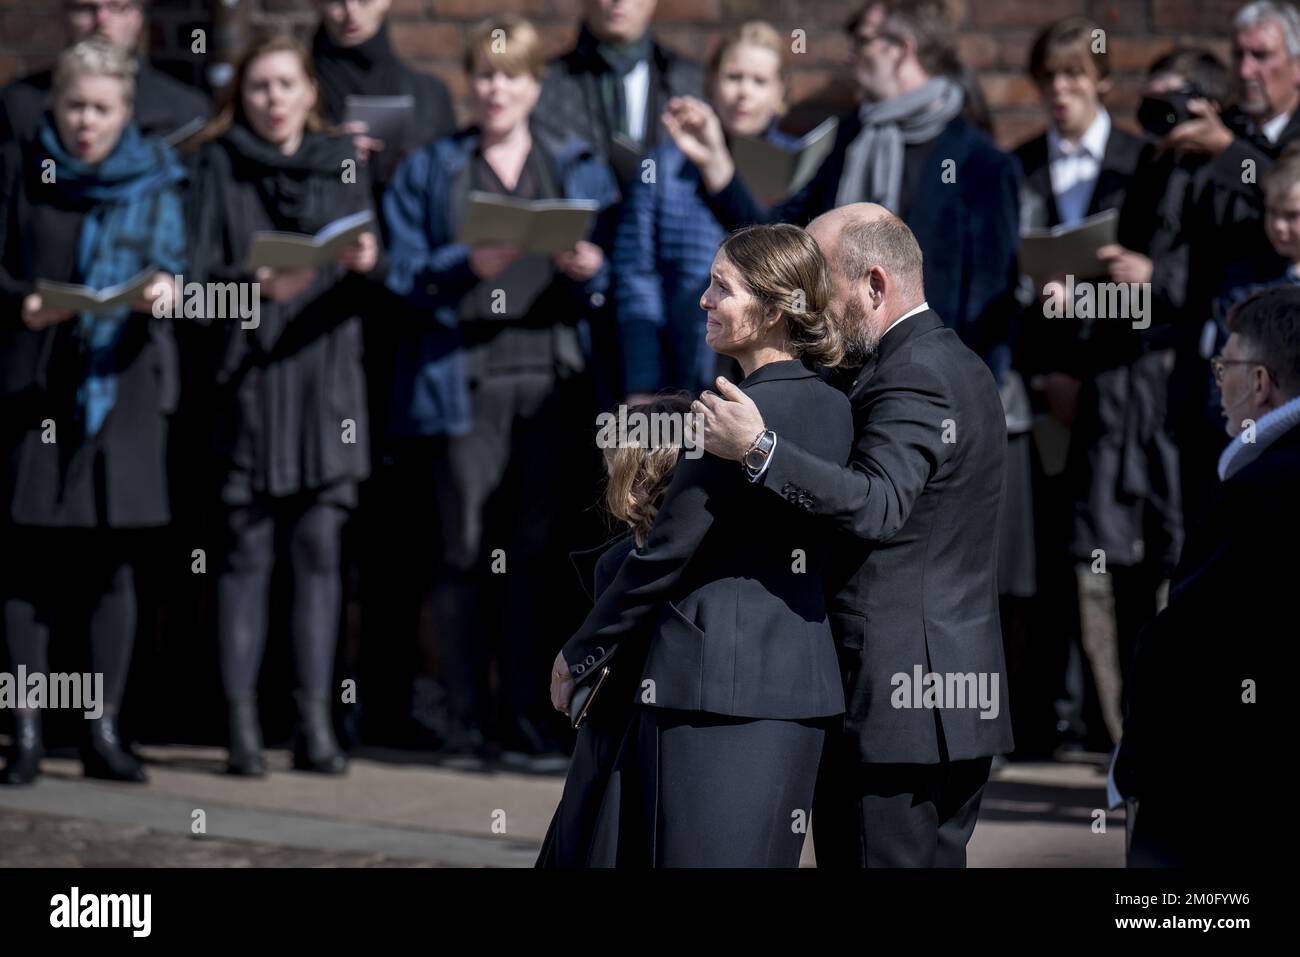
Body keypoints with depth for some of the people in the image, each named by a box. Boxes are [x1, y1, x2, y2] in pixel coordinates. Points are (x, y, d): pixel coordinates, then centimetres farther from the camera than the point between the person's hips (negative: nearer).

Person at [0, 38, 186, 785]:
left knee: (115, 561, 0)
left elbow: (173, 264, 3)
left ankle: (105, 730, 5)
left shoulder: (155, 180, 8)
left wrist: (162, 290, -19)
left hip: (124, 382, 1)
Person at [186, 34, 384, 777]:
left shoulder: (342, 162, 12)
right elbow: (201, 272, -3)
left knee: (319, 547, -1)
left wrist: (366, 263, -14)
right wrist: (260, 283, -22)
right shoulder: (219, 166, 5)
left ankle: (316, 724, 1)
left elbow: (373, 283, 8)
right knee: (248, 552, -3)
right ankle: (243, 725, -2)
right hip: (247, 374, -2)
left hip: (326, 374, 2)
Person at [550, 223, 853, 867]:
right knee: (765, 859, 12)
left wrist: (580, 655, 1)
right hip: (803, 680, 8)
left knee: (696, 857, -5)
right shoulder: (836, 410, 10)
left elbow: (665, 554, -11)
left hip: (717, 683, -8)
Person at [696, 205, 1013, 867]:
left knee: (883, 860, -9)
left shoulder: (913, 377, -15)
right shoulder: (957, 365, 19)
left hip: (895, 701, -11)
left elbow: (877, 505, -31)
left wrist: (759, 449, -39)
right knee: (933, 862, 11)